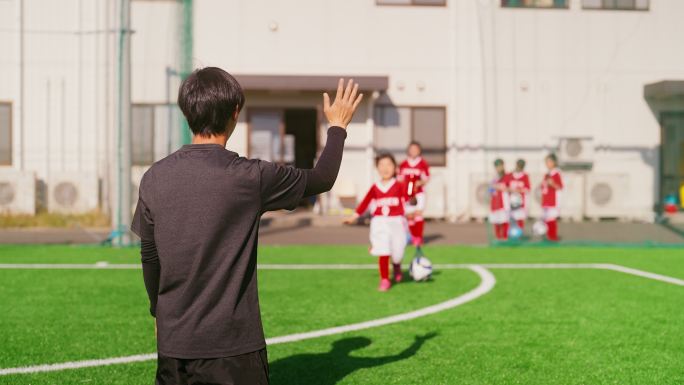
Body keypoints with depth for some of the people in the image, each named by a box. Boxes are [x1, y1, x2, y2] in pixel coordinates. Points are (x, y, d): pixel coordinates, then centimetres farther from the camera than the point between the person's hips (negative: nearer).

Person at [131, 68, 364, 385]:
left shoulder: (154, 178, -2)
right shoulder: (251, 177, -12)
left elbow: (149, 258, 9)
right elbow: (321, 179, 4)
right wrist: (337, 127, 21)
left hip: (172, 343, 4)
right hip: (232, 345, -4)